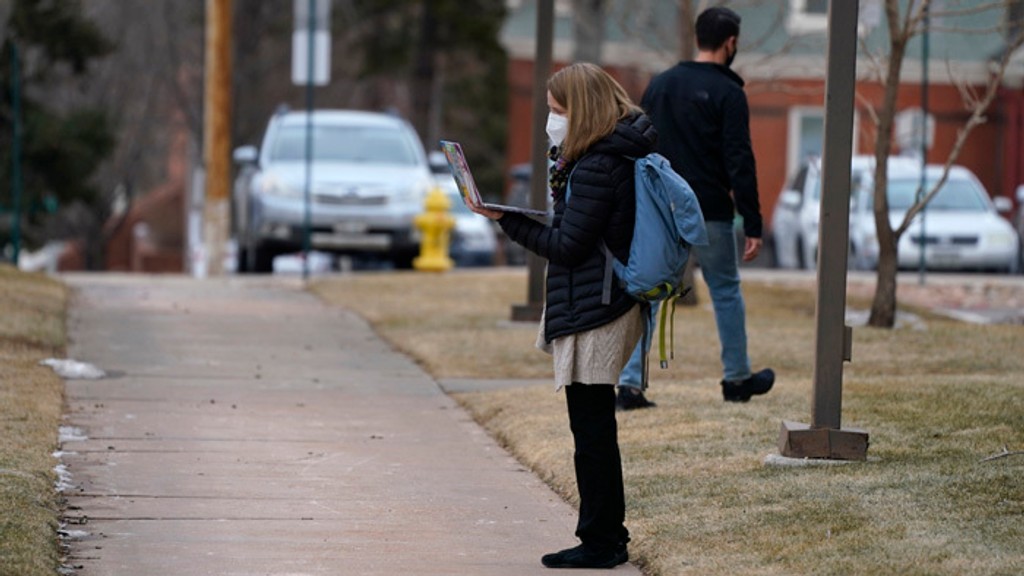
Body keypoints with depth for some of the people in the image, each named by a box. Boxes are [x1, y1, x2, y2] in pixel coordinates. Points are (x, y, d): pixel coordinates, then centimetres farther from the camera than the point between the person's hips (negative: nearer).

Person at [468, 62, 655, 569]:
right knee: (596, 431, 16)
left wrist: (507, 219, -11)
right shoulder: (619, 157, 12)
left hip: (591, 314, -11)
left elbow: (567, 246, -18)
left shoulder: (595, 169, -19)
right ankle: (608, 538, 22)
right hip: (607, 304, 11)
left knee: (591, 432, -4)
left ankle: (600, 542, 1)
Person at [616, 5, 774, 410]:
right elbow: (739, 163, -14)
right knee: (726, 292, 13)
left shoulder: (659, 85, 9)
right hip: (708, 214, -4)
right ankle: (737, 379, 23)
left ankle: (630, 384, -5)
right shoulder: (727, 93, -9)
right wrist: (753, 226, -12)